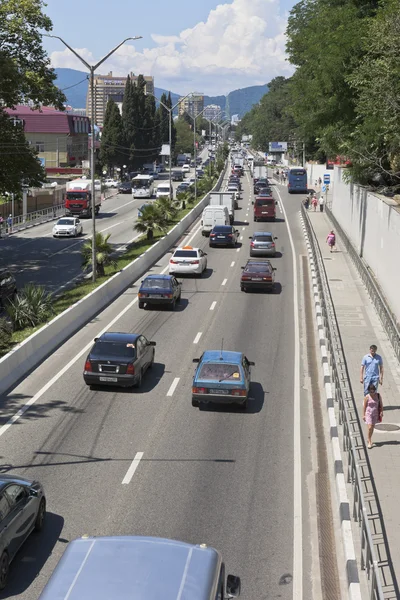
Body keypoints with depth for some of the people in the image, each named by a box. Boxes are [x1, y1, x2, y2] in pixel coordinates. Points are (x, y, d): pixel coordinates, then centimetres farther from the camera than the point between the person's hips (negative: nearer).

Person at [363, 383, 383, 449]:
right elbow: (364, 406, -5)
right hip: (368, 414, -3)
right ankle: (369, 442, 1)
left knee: (372, 427, 13)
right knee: (369, 428, -11)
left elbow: (381, 404, 4)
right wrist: (364, 415, -4)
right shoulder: (367, 397, -12)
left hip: (375, 414, 3)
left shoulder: (378, 396, -6)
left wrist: (381, 412, -3)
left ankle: (369, 439, 33)